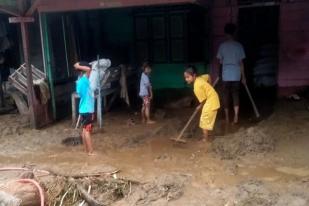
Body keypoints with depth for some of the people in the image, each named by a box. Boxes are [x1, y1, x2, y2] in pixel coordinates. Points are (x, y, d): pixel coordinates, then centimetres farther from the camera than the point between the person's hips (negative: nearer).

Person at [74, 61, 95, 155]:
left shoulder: (81, 80, 10)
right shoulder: (84, 80, -17)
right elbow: (88, 69, -30)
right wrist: (78, 67, -18)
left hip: (85, 109, 10)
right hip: (87, 110, -10)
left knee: (85, 130, 13)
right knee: (87, 130, -6)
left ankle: (87, 150, 21)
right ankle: (91, 151, -2)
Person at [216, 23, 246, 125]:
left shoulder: (222, 45, -3)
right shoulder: (239, 45, -1)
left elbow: (220, 61, 1)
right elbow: (241, 62, 0)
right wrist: (243, 76, 6)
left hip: (226, 75, 0)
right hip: (236, 75, 1)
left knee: (226, 95, 7)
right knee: (236, 95, 8)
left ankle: (227, 117, 12)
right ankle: (236, 117, 2)